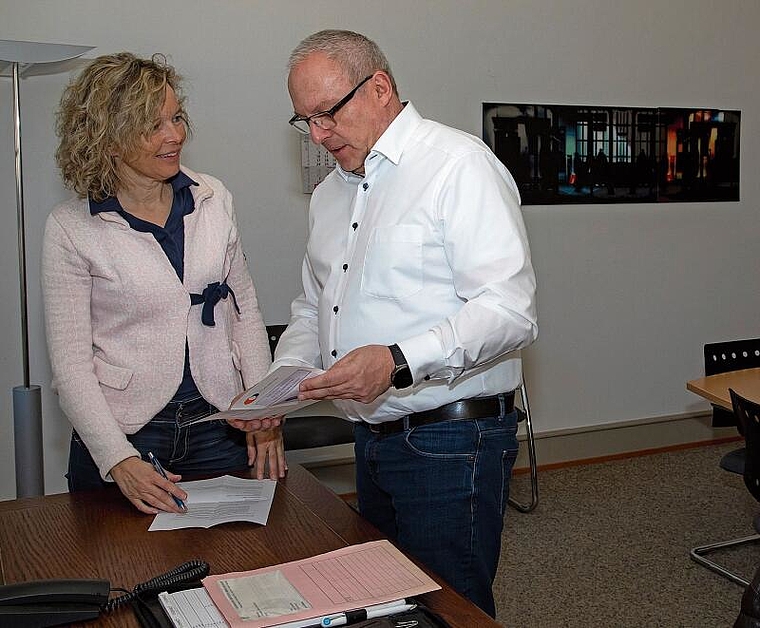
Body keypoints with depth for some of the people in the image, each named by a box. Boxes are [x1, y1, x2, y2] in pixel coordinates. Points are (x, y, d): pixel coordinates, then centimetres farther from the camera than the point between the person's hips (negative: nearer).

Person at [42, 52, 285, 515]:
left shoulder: (214, 199, 2)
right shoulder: (71, 229, -9)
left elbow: (246, 311, 8)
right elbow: (70, 362, -9)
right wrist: (118, 460, -18)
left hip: (221, 431, 3)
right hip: (125, 435, -3)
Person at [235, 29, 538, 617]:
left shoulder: (458, 163, -13)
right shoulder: (330, 193, 14)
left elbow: (510, 309, -21)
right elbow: (313, 308, 22)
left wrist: (399, 362, -31)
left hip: (450, 442, -8)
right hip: (373, 438, 8)